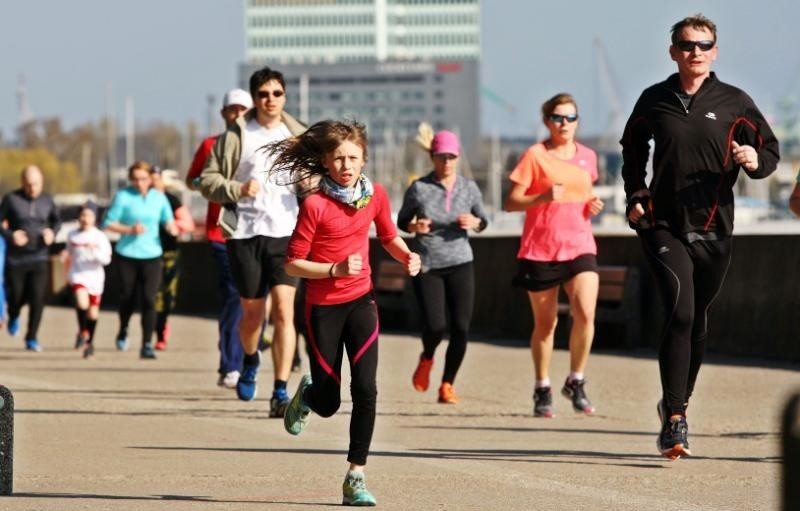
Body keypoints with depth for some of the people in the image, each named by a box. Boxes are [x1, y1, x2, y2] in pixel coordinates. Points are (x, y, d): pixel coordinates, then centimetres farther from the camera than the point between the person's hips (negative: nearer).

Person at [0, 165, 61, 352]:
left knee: (38, 298, -10)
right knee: (17, 297, 7)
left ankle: (31, 339, 0)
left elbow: (57, 220, 18)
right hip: (15, 258, -1)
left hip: (39, 257, 1)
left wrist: (52, 233, -3)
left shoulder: (47, 200, 1)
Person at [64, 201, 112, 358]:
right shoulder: (72, 235, 3)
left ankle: (89, 342, 26)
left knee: (93, 311, 8)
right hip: (77, 276, 0)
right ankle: (83, 332, -5)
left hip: (95, 276, 0)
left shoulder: (100, 237, -6)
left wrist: (94, 251, -28)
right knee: (82, 302, -25)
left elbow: (106, 259, -12)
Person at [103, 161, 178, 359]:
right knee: (127, 297, 9)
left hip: (151, 255, 1)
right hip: (127, 255, -1)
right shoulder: (123, 196, -3)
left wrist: (171, 227, -7)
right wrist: (129, 230, -17)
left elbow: (168, 219, 16)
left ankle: (147, 345, -8)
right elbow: (108, 223, -4)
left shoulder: (159, 198, 5)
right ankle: (123, 331, 39)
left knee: (149, 300, -10)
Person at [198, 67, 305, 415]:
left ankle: (280, 391, -13)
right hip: (245, 232, 0)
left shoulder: (298, 136, 8)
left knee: (284, 309, -13)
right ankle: (250, 360, 43)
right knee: (252, 311, 10)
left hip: (286, 232, 0)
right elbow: (207, 180, 3)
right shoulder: (236, 136, 2)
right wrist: (238, 189, -15)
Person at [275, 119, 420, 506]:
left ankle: (356, 478, -5)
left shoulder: (375, 195, -2)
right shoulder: (315, 204, -16)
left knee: (365, 389, -13)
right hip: (323, 307, -3)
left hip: (361, 301, 3)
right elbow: (293, 264, -14)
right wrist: (335, 269, -27)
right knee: (328, 404, 5)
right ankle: (306, 394, 44)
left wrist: (406, 256, -3)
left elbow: (388, 236, 17)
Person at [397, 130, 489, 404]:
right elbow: (402, 221, 6)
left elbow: (483, 221, 15)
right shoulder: (419, 188, -5)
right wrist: (414, 226, -16)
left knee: (461, 328, -5)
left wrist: (474, 222, -8)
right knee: (435, 326, -12)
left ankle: (447, 384, 11)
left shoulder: (469, 187, 3)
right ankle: (427, 358, 24)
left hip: (460, 264, 2)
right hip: (427, 266, -2)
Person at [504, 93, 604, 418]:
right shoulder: (535, 156, -5)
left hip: (580, 247, 3)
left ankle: (576, 383, 1)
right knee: (545, 322, 5)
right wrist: (543, 197, -23)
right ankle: (542, 391, 20)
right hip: (540, 249, -3)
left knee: (585, 314, -16)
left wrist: (593, 205, 4)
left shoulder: (587, 157, 10)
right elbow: (511, 202, -7)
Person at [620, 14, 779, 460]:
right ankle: (675, 420, -19)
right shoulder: (655, 101, 4)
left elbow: (770, 151, 6)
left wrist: (756, 161, -16)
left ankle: (678, 402, 34)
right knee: (681, 312, -18)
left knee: (698, 320, 12)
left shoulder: (735, 102, 2)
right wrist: (636, 195, 8)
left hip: (714, 229, 1)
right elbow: (633, 148, 21)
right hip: (664, 226, -1)